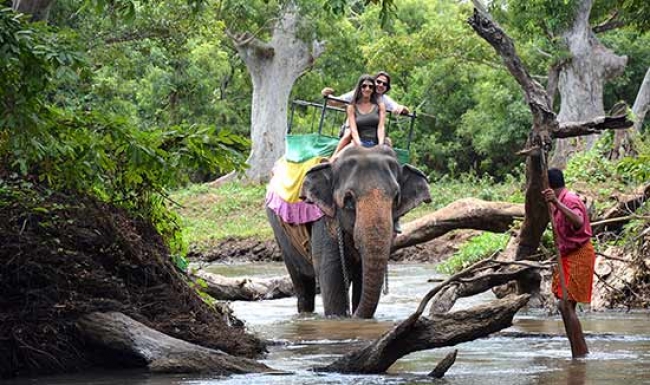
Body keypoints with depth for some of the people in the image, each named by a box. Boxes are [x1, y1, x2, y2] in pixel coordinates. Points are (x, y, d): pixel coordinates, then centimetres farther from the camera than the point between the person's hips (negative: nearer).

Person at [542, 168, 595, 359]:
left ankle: (581, 354, -14)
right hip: (568, 255, 10)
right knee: (566, 306, 10)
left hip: (579, 255, -10)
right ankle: (578, 354, 13)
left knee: (566, 305, -14)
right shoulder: (560, 201, 15)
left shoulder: (570, 200, -16)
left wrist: (556, 203, -45)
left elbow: (578, 222, -39)